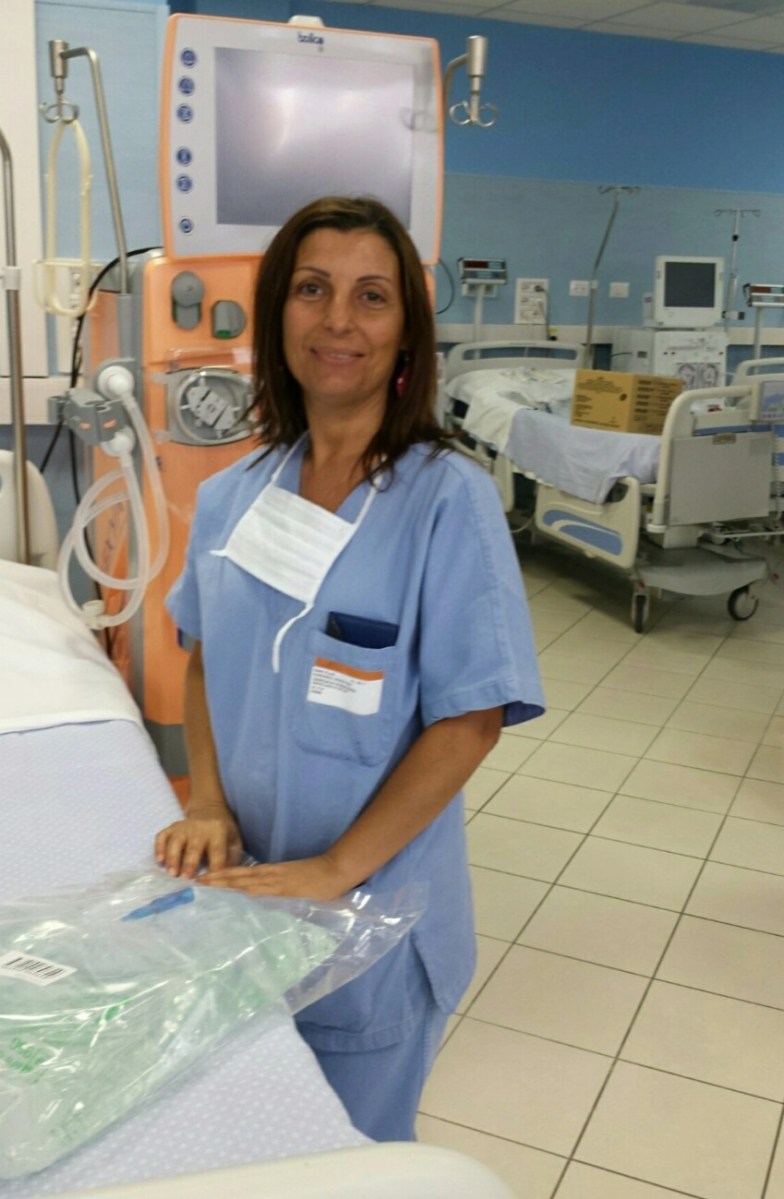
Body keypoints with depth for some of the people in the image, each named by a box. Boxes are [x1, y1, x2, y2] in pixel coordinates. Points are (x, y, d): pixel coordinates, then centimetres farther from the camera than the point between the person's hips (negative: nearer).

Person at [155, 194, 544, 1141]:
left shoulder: (448, 498, -17)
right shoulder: (234, 494, -1)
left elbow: (471, 718, -17)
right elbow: (206, 657, 9)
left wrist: (338, 868, -18)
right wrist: (209, 807, -5)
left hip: (373, 901, -4)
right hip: (242, 891, 5)